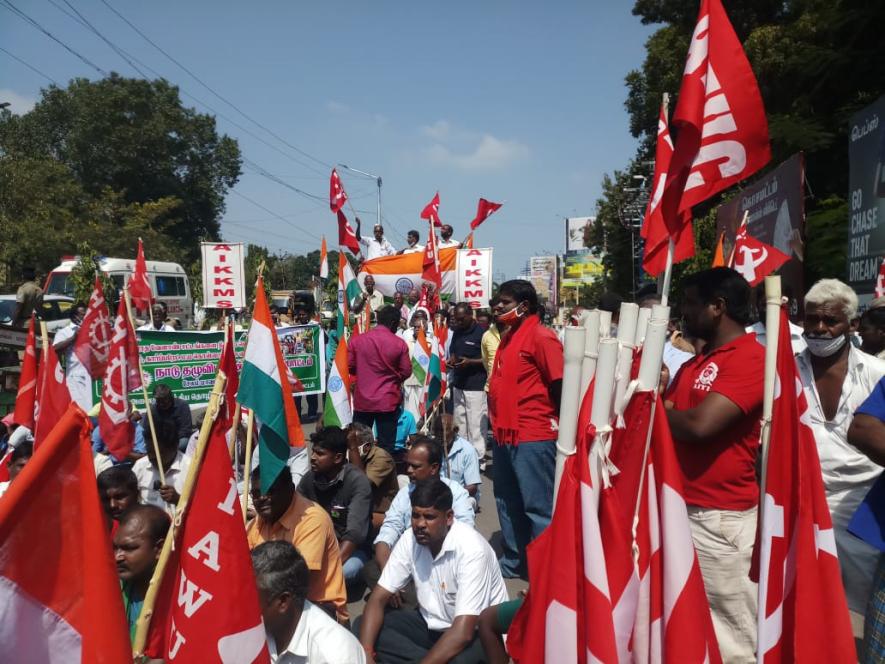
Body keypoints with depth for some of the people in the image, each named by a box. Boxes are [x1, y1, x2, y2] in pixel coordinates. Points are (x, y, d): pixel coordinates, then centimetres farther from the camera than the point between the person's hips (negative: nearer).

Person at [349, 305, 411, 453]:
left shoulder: (357, 340, -4)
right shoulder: (399, 343, -8)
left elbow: (349, 367, 4)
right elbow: (406, 372, -3)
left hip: (362, 400, 2)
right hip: (388, 401, -2)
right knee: (386, 446, 5)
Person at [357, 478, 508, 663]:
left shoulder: (471, 548, -28)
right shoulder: (409, 540, -10)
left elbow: (463, 632, -32)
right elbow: (378, 598, -7)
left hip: (477, 633, -6)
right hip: (432, 625, 6)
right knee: (362, 627, -11)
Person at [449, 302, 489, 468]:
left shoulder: (481, 333, -10)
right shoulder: (456, 332, 12)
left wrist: (470, 362, -20)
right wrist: (451, 360, 0)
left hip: (476, 386, -7)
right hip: (458, 385, 7)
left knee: (476, 424, -5)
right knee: (460, 422, 12)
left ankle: (478, 459, 3)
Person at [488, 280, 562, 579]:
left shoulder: (541, 336, -12)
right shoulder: (507, 336, 14)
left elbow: (560, 385, -13)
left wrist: (560, 425, -9)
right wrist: (498, 421, 15)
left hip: (533, 436, -9)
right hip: (504, 435, 9)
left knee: (538, 507, 0)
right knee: (508, 503, 19)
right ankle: (512, 562, 33)